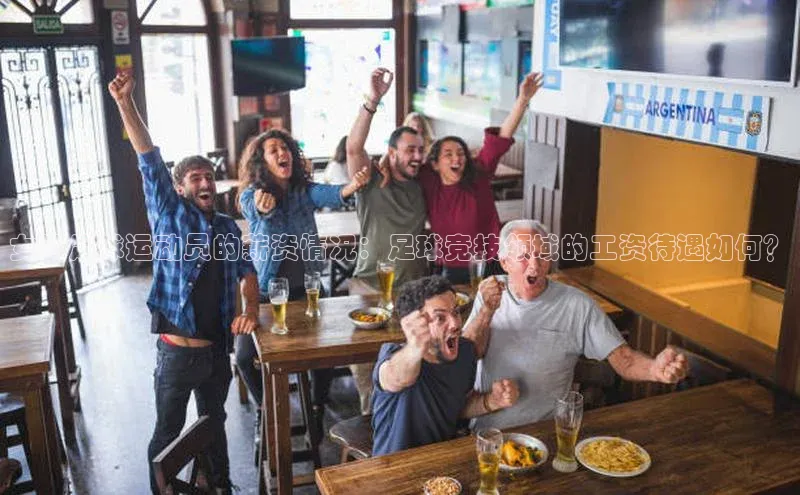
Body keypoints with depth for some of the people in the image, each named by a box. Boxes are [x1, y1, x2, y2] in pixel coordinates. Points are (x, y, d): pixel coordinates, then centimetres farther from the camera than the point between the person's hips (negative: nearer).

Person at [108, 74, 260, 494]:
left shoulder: (228, 228, 9)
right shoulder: (169, 216, -4)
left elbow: (245, 271, 14)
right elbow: (149, 162, -13)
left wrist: (250, 310, -5)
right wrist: (125, 103, -21)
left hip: (217, 350, 4)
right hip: (177, 352, -4)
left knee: (215, 426, 21)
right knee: (168, 435, 9)